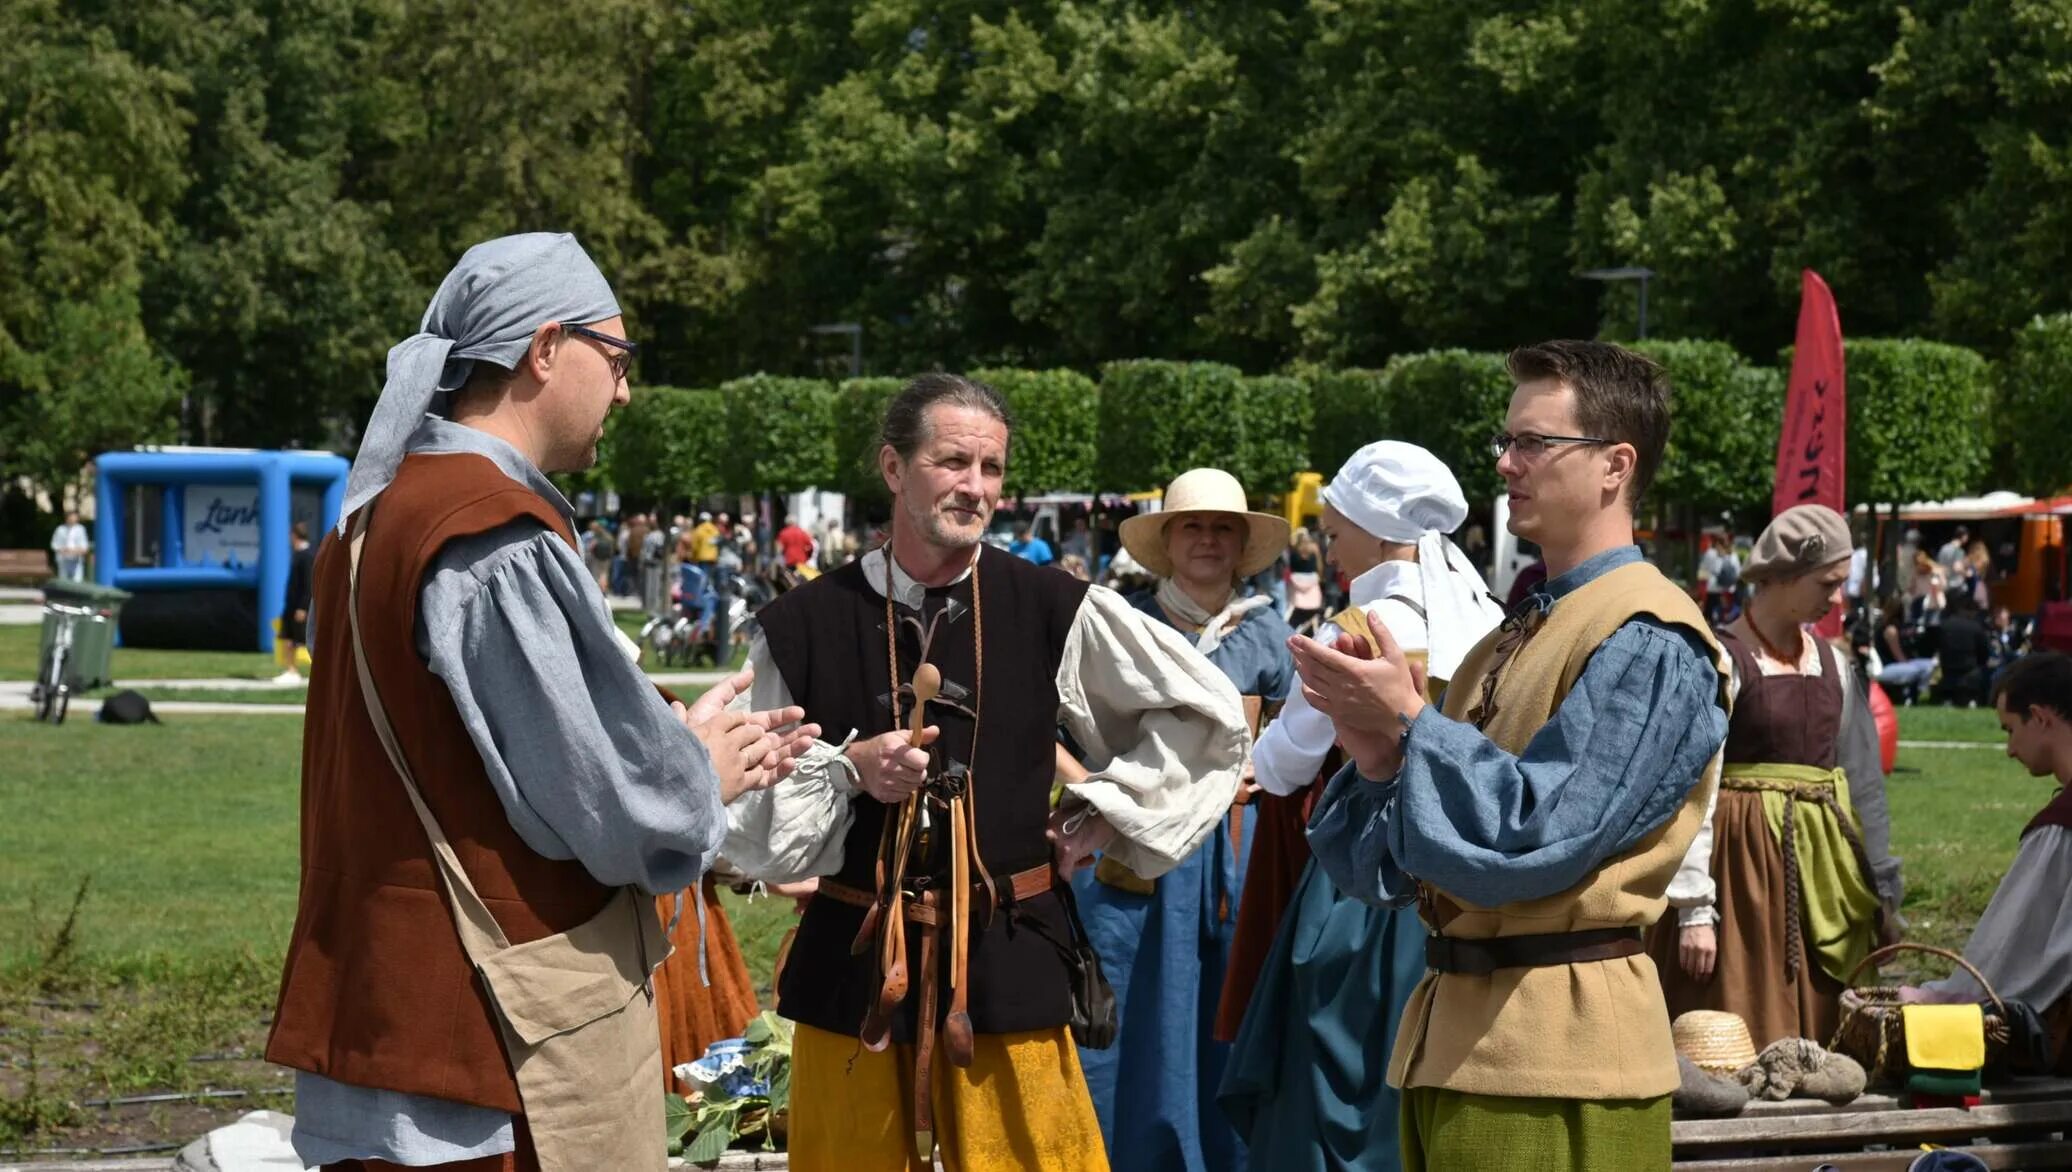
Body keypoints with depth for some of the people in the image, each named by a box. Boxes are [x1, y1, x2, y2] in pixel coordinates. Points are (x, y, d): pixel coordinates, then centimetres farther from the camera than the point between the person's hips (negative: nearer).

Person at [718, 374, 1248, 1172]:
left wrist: (1101, 815, 5)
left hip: (1008, 964, 0)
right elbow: (745, 819, 2)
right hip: (853, 963, 0)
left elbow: (1208, 714, 9)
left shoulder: (1053, 612, -1)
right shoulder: (803, 626, -2)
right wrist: (846, 770, -13)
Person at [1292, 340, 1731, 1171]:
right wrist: (1379, 758, -5)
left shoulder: (1648, 642, -10)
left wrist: (1410, 723, -13)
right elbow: (1387, 867, 14)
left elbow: (1537, 838, -19)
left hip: (1558, 1049, -8)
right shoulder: (1516, 637, 16)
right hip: (1451, 1030, 8)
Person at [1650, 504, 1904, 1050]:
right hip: (1744, 869, -6)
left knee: (1815, 1040, 7)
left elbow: (1860, 780, 16)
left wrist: (1879, 889, 14)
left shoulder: (1831, 662, 11)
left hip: (1818, 870, 6)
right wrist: (1694, 908, -17)